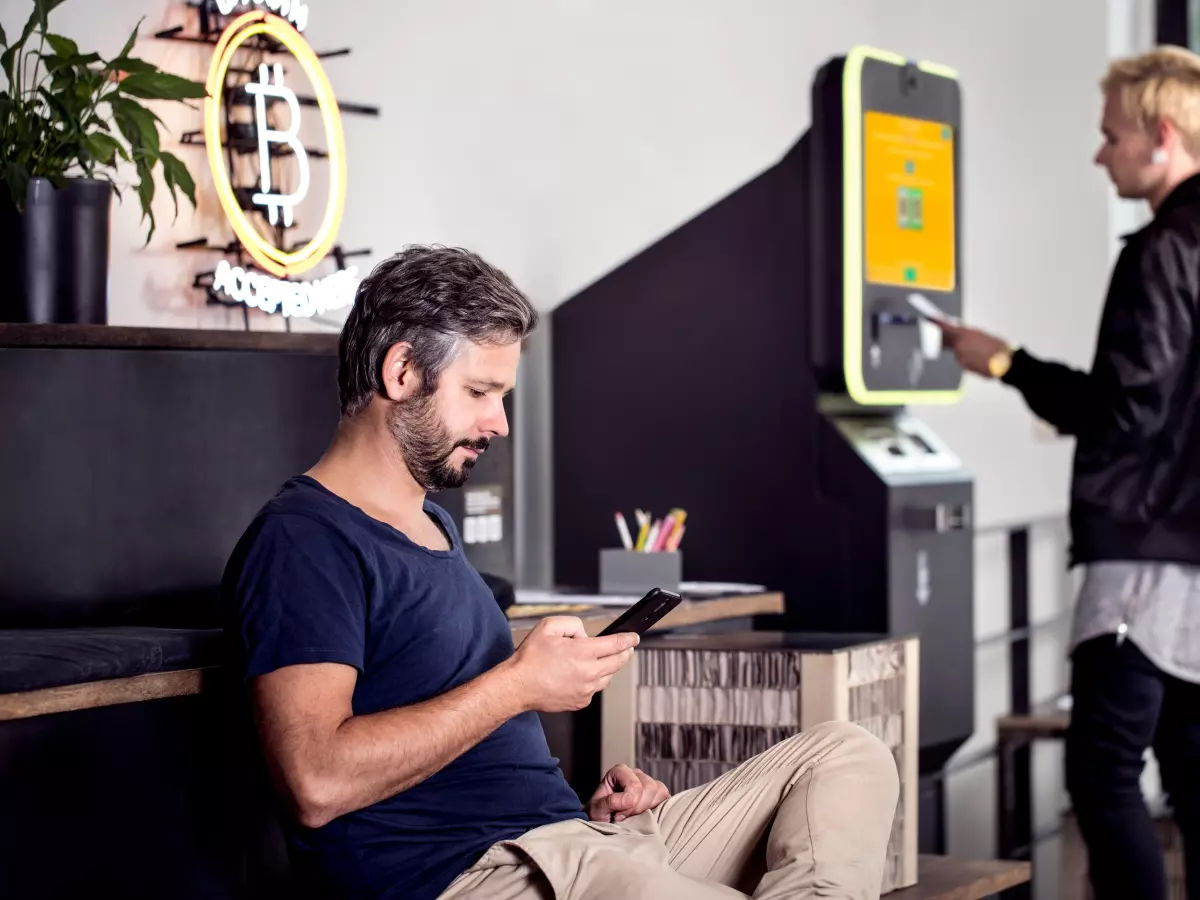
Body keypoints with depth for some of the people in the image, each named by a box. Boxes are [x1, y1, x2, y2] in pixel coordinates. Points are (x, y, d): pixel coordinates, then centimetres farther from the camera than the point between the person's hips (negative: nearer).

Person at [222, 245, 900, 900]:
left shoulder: (434, 525, 26)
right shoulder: (300, 541, -7)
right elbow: (317, 784, -21)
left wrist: (586, 807, 12)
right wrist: (519, 684, -14)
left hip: (570, 834, 11)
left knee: (849, 757, -2)